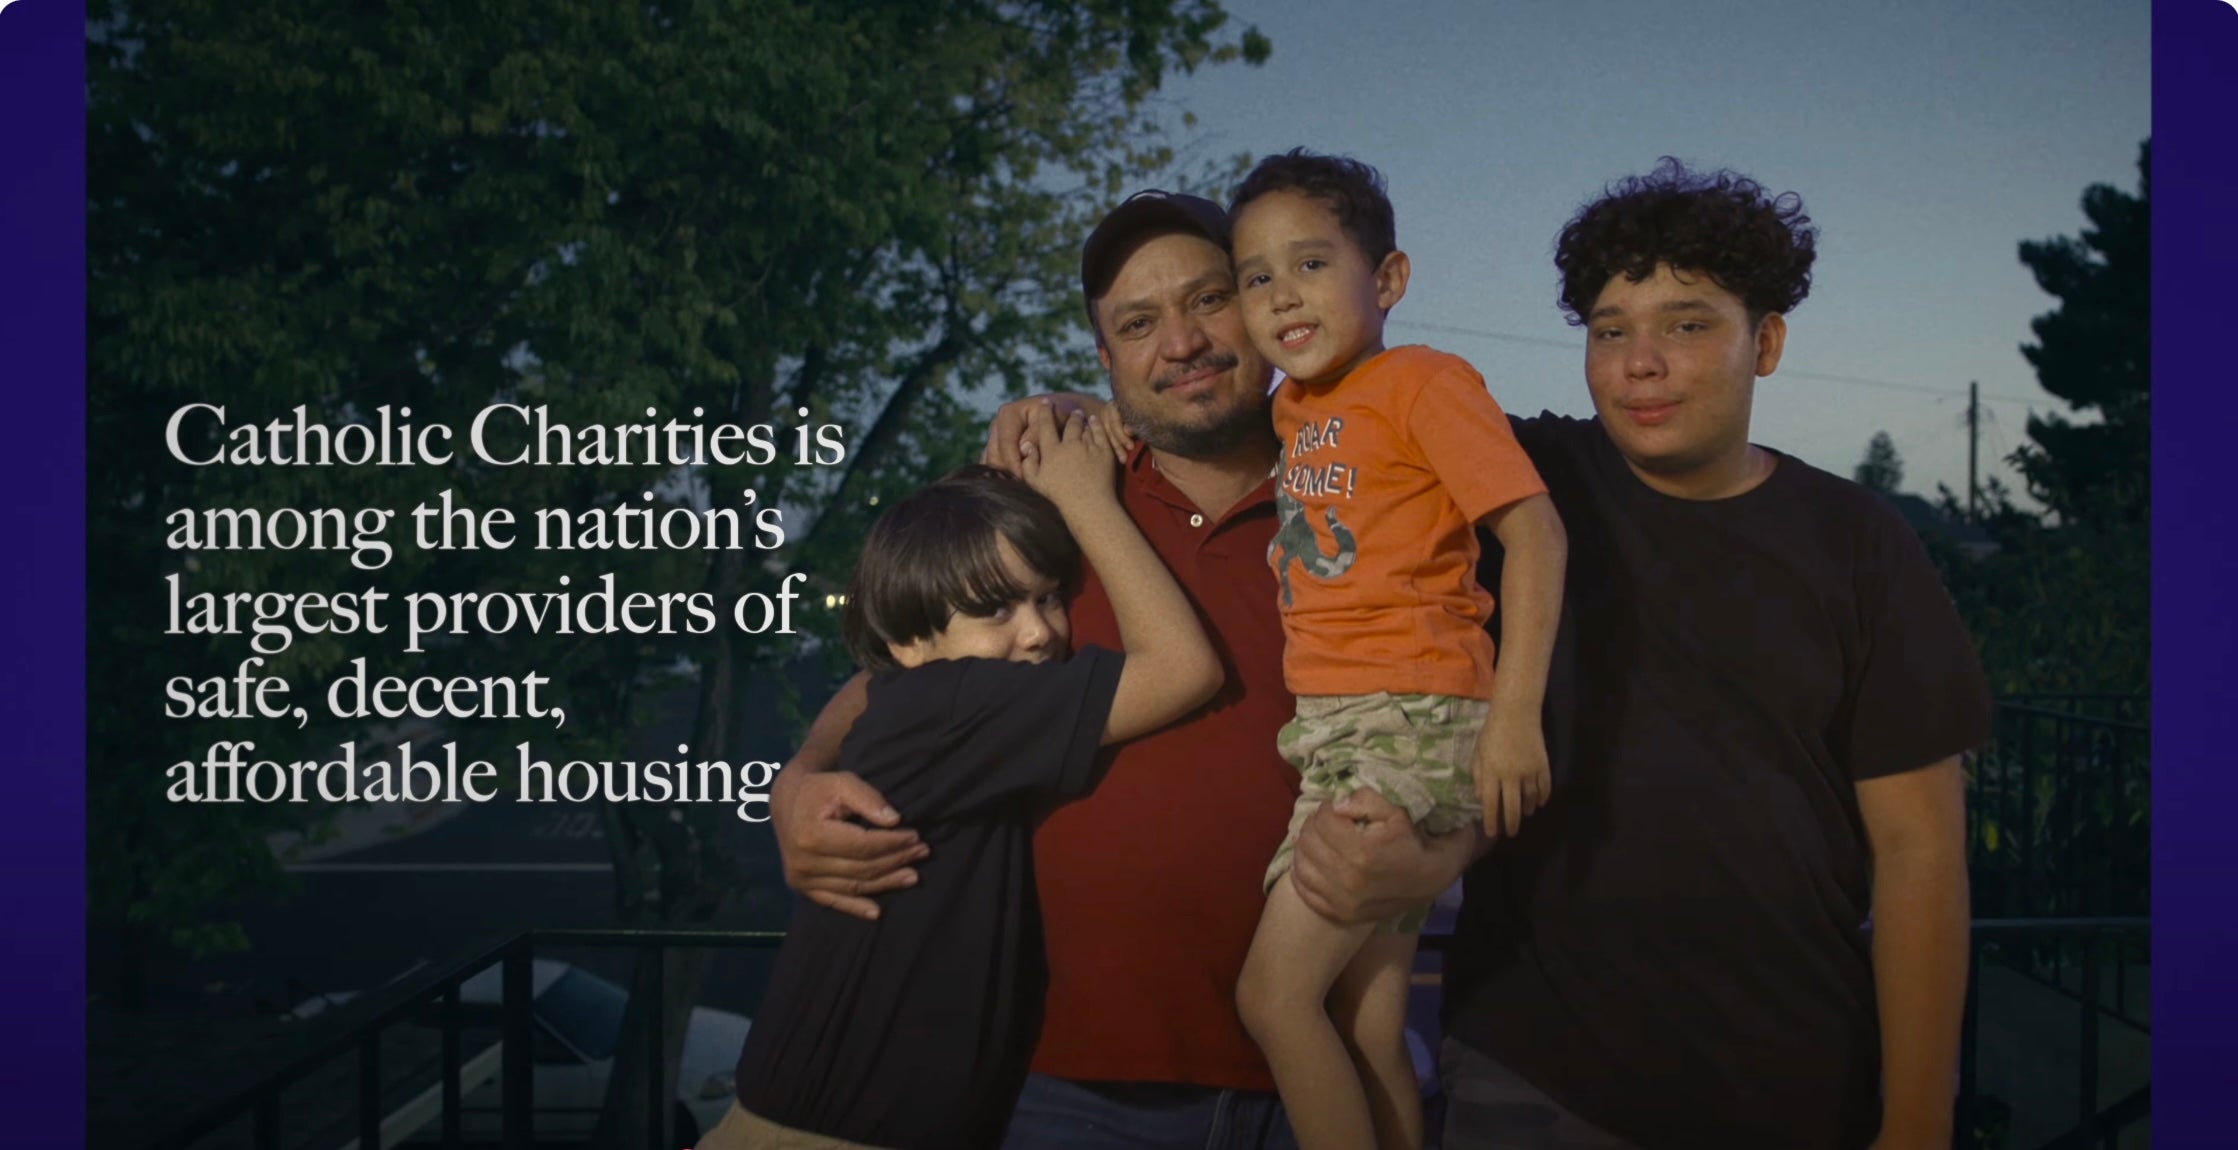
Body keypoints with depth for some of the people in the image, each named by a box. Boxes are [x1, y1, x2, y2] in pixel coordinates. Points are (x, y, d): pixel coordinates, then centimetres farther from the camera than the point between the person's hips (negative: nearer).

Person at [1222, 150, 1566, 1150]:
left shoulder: (1422, 381, -5)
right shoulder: (1289, 409, 16)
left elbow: (1535, 532, -14)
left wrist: (1515, 713, -22)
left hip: (1410, 721, -7)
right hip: (1325, 729, 7)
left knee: (1275, 991, -12)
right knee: (1365, 1030, 9)